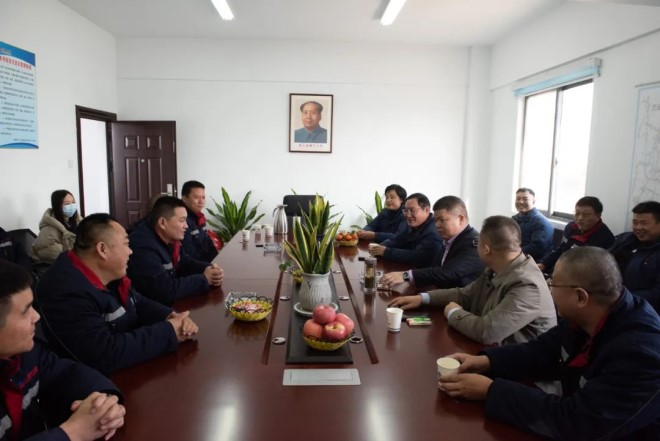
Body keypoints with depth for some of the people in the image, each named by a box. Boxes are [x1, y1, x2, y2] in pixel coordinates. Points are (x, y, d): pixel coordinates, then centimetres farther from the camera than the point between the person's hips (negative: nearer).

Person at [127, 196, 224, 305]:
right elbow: (165, 291, -32)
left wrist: (208, 268, -8)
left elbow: (184, 262, 12)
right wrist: (204, 279, -22)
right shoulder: (143, 247, -28)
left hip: (171, 301, 8)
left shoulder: (169, 238, 0)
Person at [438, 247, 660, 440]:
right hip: (580, 422, 6)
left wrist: (490, 390, -27)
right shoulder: (581, 318, -7)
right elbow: (542, 351, 6)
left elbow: (575, 422, -31)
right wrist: (486, 361, -8)